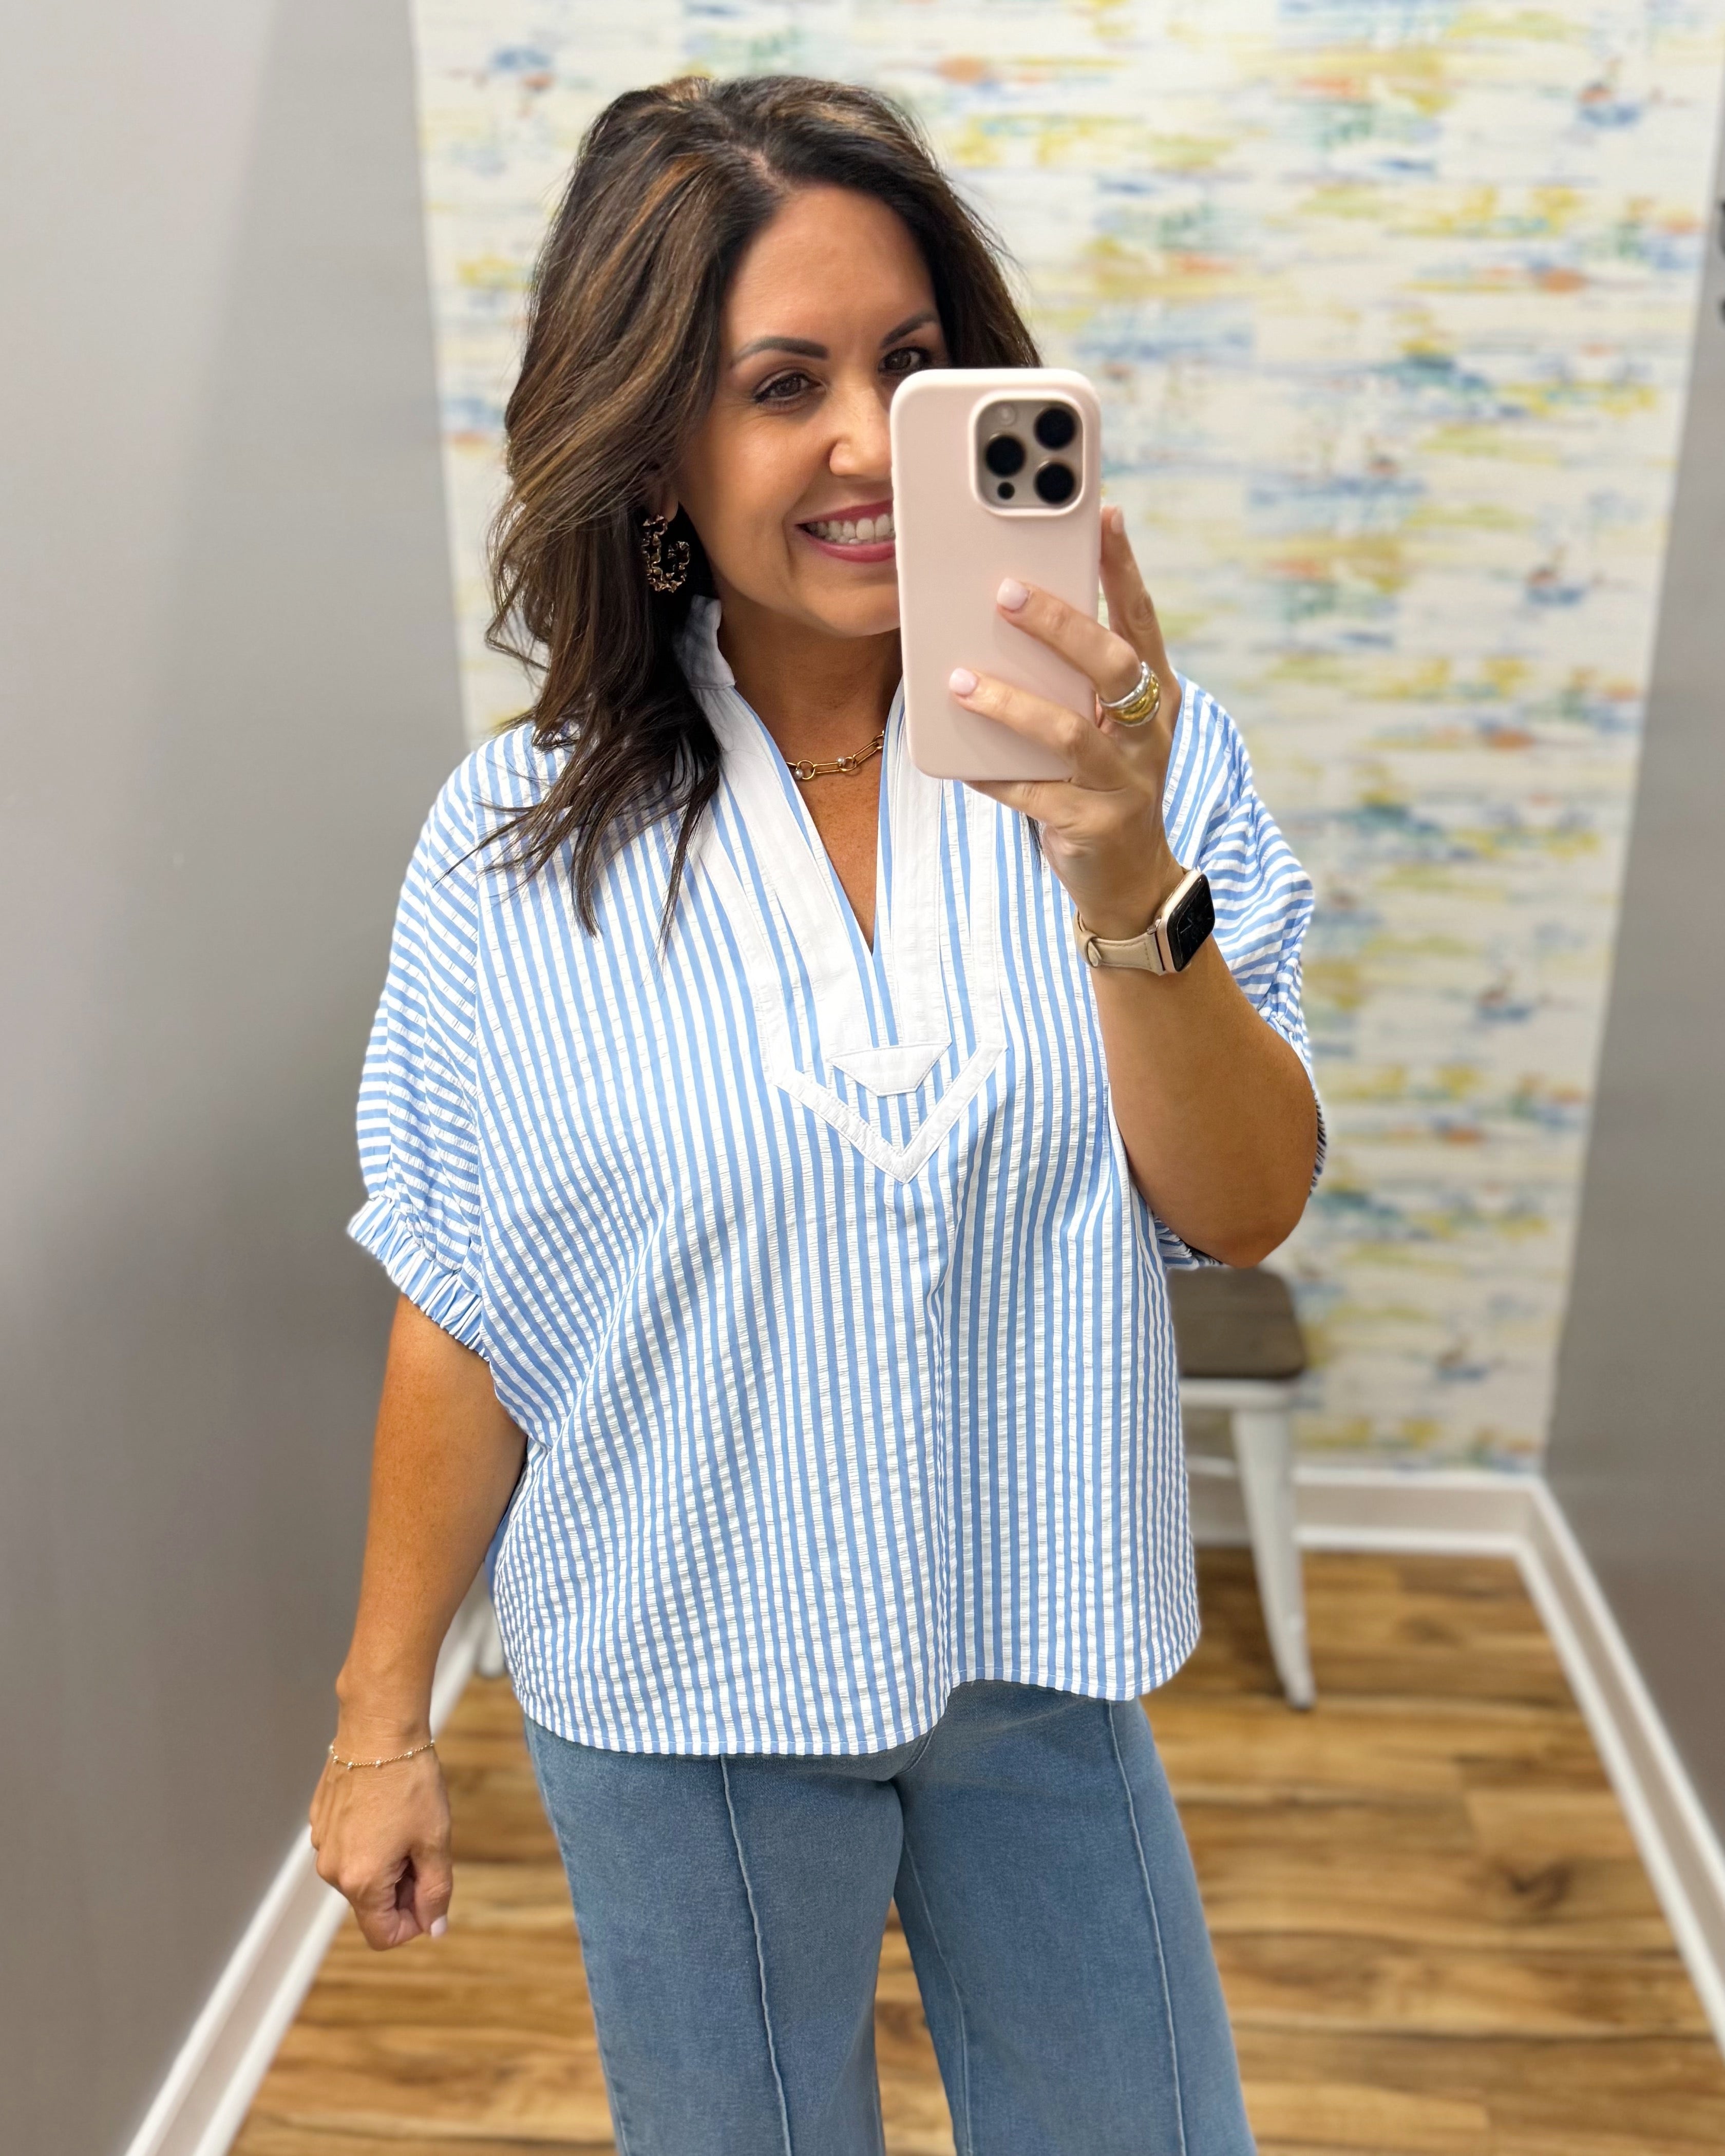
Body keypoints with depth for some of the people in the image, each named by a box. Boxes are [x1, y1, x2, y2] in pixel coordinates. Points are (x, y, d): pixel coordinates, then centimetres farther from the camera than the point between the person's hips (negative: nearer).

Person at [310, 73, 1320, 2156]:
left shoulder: (1134, 750, -11)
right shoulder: (517, 847, -13)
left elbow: (1243, 1211, -13)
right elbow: (462, 1321, -6)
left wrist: (1125, 882, -30)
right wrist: (381, 1717, 2)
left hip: (1044, 1663, 2)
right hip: (681, 1695, -1)